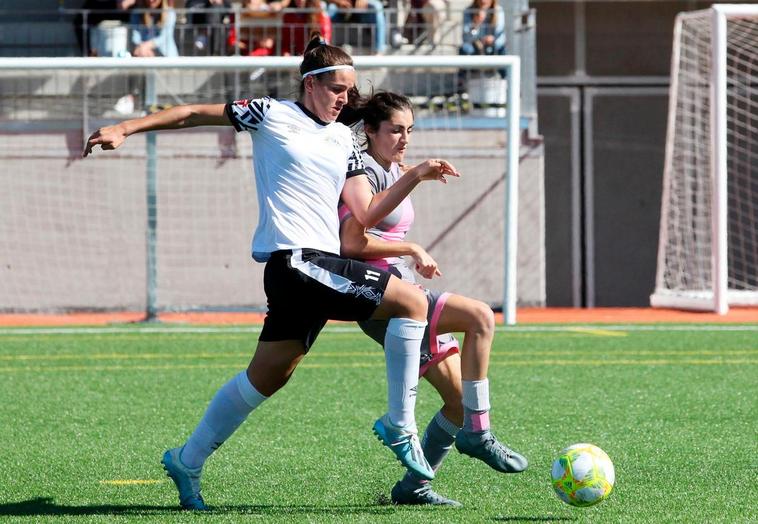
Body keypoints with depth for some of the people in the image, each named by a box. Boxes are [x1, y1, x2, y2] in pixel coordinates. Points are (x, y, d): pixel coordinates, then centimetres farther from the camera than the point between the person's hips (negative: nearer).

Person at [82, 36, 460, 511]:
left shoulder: (344, 140, 18)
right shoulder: (271, 115, 0)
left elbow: (366, 214, 14)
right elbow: (194, 114, 5)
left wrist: (416, 177, 4)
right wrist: (124, 129, -1)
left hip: (321, 268, 8)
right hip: (295, 259, -8)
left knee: (267, 377, 13)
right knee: (413, 303, -14)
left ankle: (188, 461, 25)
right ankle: (400, 427, -9)